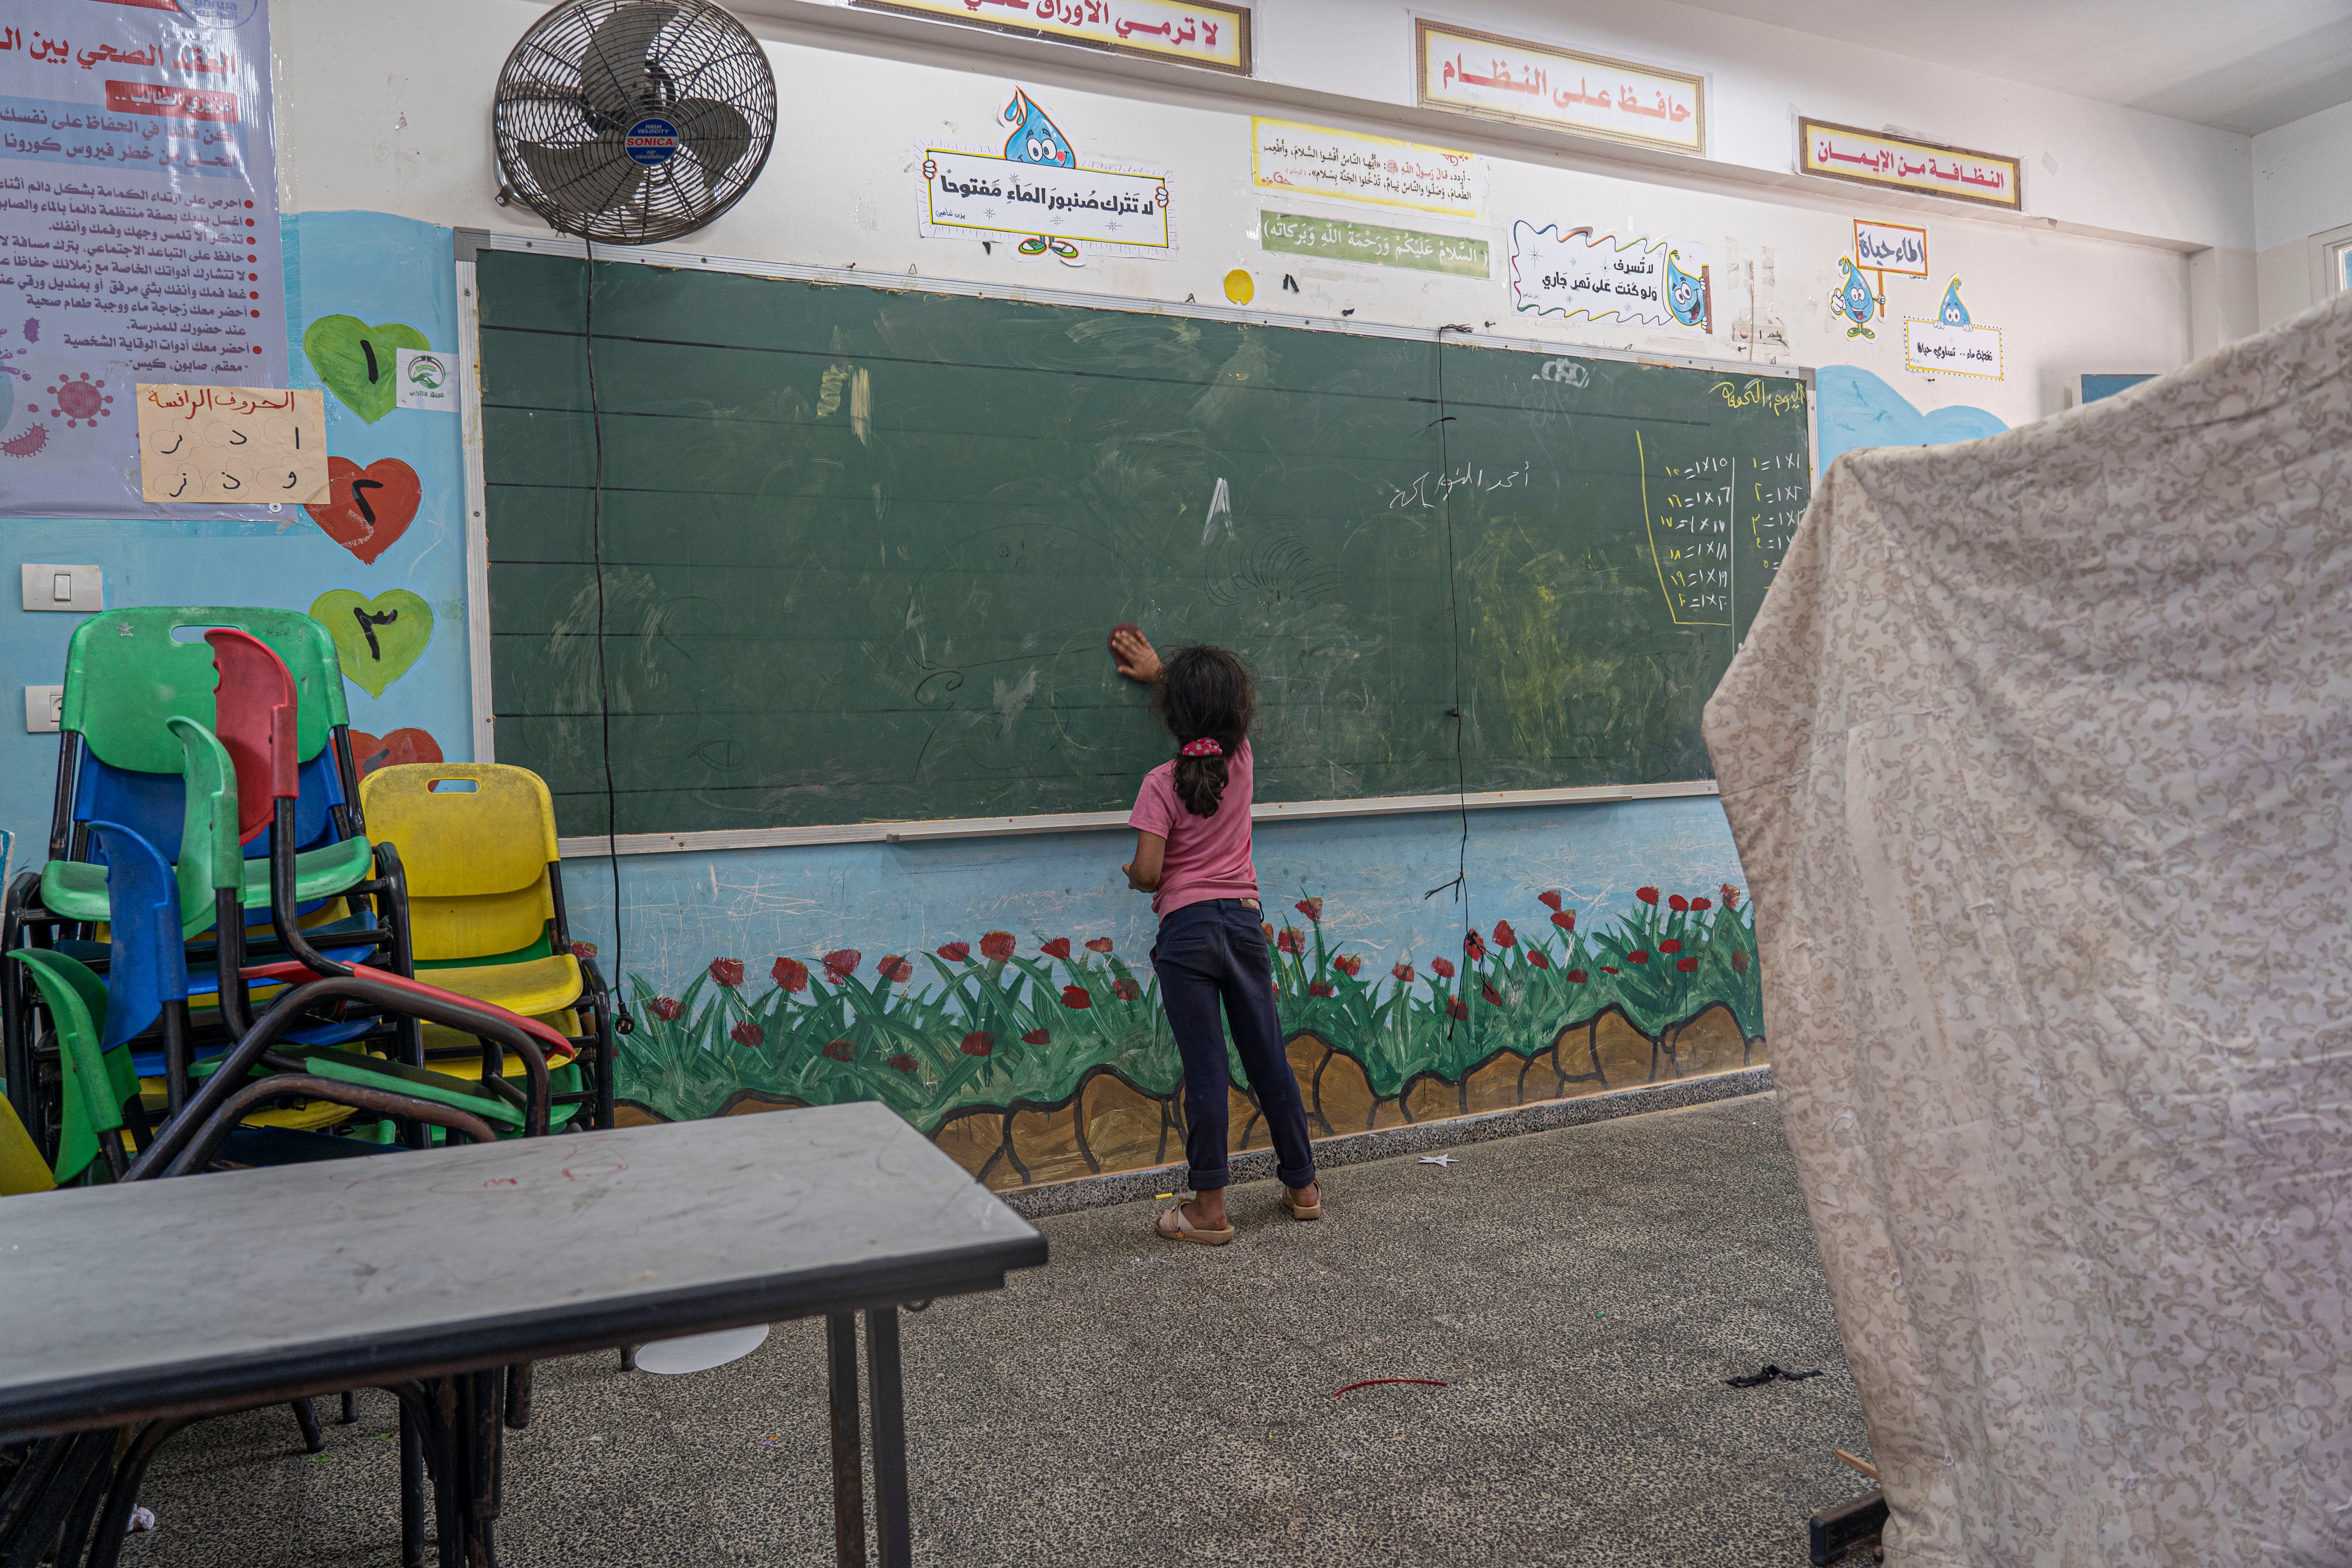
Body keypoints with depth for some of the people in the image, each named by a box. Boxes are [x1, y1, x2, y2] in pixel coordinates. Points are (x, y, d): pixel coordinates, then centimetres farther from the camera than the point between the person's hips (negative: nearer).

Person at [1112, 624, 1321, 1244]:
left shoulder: (1163, 781, -11)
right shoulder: (1240, 759, 2)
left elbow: (1147, 872, -16)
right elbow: (1219, 709, 24)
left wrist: (1133, 874, 8)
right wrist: (1158, 671, 34)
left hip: (1187, 929, -4)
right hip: (1244, 920, 4)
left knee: (1205, 1070, -1)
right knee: (1268, 1059, 13)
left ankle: (1209, 1209, 7)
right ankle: (1302, 1186, 25)